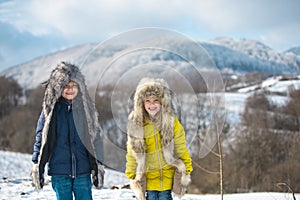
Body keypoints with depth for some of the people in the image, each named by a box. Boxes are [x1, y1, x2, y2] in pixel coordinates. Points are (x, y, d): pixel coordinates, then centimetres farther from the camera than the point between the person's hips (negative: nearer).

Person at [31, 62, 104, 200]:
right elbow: (40, 140, 3)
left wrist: (97, 167, 6)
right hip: (59, 172, -1)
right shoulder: (51, 109, 1)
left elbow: (94, 139, 9)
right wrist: (37, 168, -1)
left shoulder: (86, 108, 6)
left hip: (82, 171, 1)